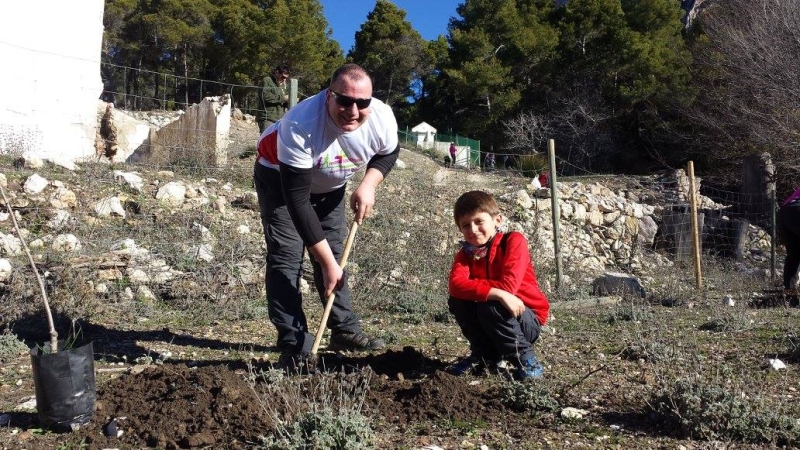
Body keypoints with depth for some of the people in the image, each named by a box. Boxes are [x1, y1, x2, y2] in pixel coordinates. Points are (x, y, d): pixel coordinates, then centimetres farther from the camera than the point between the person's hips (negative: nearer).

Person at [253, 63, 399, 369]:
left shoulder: (382, 118, -28)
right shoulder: (300, 126, -42)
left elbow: (388, 153, -2)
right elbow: (297, 200, -38)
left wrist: (368, 185, -23)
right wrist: (327, 262, -36)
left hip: (329, 184, 5)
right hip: (279, 177, -4)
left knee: (334, 253, 8)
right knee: (286, 257, -14)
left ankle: (346, 330, 19)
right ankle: (294, 346, -9)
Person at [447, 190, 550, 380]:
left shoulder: (514, 241, -17)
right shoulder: (466, 253, -4)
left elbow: (508, 285, -29)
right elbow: (456, 285, -26)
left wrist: (471, 284, -18)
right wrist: (497, 293, -39)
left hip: (527, 319, -5)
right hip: (492, 327, 5)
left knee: (489, 306, -32)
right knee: (457, 301, -17)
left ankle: (525, 357, -10)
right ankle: (485, 355, 3)